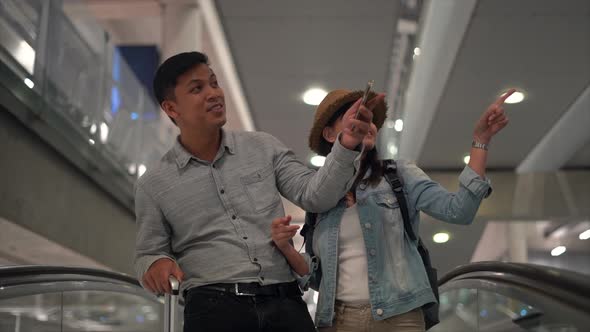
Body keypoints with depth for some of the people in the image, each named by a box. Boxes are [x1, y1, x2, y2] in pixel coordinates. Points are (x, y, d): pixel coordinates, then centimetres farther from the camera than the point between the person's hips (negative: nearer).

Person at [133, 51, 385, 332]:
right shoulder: (153, 184, 6)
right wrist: (156, 264, -11)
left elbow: (314, 195, 1)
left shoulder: (263, 148, 10)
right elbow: (148, 253, 12)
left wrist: (346, 144, -13)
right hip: (213, 308, -1)